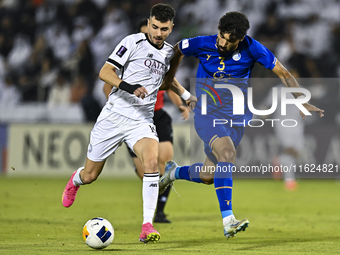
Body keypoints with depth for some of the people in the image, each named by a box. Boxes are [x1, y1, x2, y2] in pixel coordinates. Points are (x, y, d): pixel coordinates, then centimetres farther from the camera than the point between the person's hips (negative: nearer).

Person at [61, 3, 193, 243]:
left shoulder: (169, 52, 10)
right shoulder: (133, 42, -7)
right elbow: (105, 72, -14)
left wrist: (186, 95, 28)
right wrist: (128, 86, -29)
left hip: (142, 122, 3)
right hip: (114, 116, -3)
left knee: (152, 160, -28)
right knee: (90, 175, 6)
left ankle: (147, 226, -28)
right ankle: (75, 181, 46)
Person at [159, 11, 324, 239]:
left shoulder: (251, 48, -11)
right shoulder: (202, 45, -12)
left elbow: (283, 73, -2)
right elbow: (177, 51, 10)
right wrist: (170, 77, 18)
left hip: (237, 117, 3)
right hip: (207, 115, -3)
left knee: (209, 175, 5)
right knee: (227, 153, -31)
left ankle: (174, 173, 41)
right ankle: (228, 221, -34)